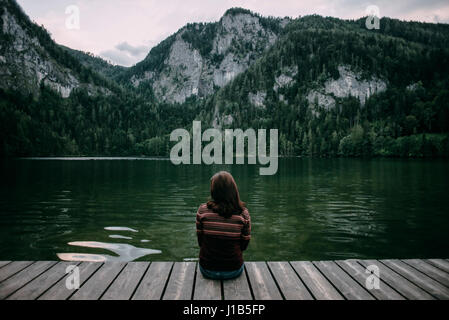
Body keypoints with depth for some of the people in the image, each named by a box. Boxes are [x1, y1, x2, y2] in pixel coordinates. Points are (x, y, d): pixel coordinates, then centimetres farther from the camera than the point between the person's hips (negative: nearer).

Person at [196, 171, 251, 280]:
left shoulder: (202, 210, -14)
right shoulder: (243, 213, -14)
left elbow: (200, 241, -3)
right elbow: (244, 246, -3)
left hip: (207, 270, 0)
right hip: (234, 270, 0)